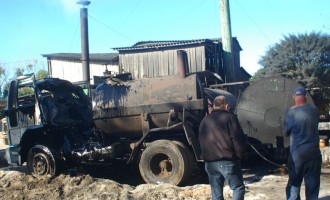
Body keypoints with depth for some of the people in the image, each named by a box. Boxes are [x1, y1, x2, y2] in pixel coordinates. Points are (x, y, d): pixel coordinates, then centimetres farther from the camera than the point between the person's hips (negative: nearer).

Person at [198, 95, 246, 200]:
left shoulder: (204, 120, 16)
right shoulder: (229, 117, -3)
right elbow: (238, 138, -9)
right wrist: (239, 155, 3)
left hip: (209, 162, 6)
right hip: (227, 161, -6)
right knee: (238, 188, 4)